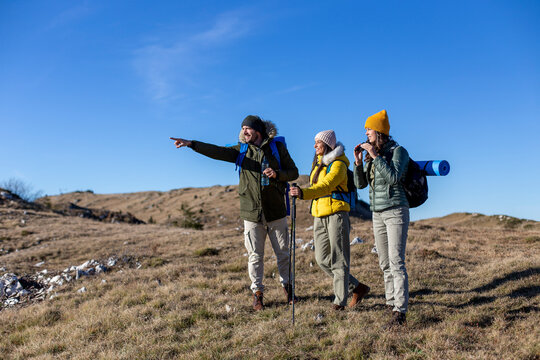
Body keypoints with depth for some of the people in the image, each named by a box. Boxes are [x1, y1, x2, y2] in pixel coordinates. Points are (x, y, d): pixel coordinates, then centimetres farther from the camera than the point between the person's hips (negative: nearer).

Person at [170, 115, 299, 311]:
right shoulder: (241, 150, 5)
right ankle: (257, 292, 21)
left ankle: (286, 285, 31)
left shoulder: (277, 147, 1)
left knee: (283, 253, 10)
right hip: (252, 213, 1)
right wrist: (191, 144, -21)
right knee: (255, 256, 5)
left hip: (276, 212, 0)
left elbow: (293, 172, 4)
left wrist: (277, 174, -16)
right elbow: (216, 151, -8)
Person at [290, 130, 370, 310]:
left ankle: (340, 301, 3)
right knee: (322, 259, 6)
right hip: (319, 215, 8)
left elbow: (326, 186, -24)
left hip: (336, 213, -8)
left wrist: (304, 193, -38)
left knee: (339, 259, -4)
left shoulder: (338, 164, -8)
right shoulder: (318, 162, 17)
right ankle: (357, 288, 18)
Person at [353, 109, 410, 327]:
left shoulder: (399, 151, -8)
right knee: (384, 263, 12)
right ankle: (391, 302, 24)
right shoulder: (371, 155, 10)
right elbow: (360, 184, 9)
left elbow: (394, 177, -23)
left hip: (395, 211, -7)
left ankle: (400, 313, -11)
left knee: (396, 262, -11)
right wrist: (358, 162, -5)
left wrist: (376, 156, -22)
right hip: (377, 213, 7)